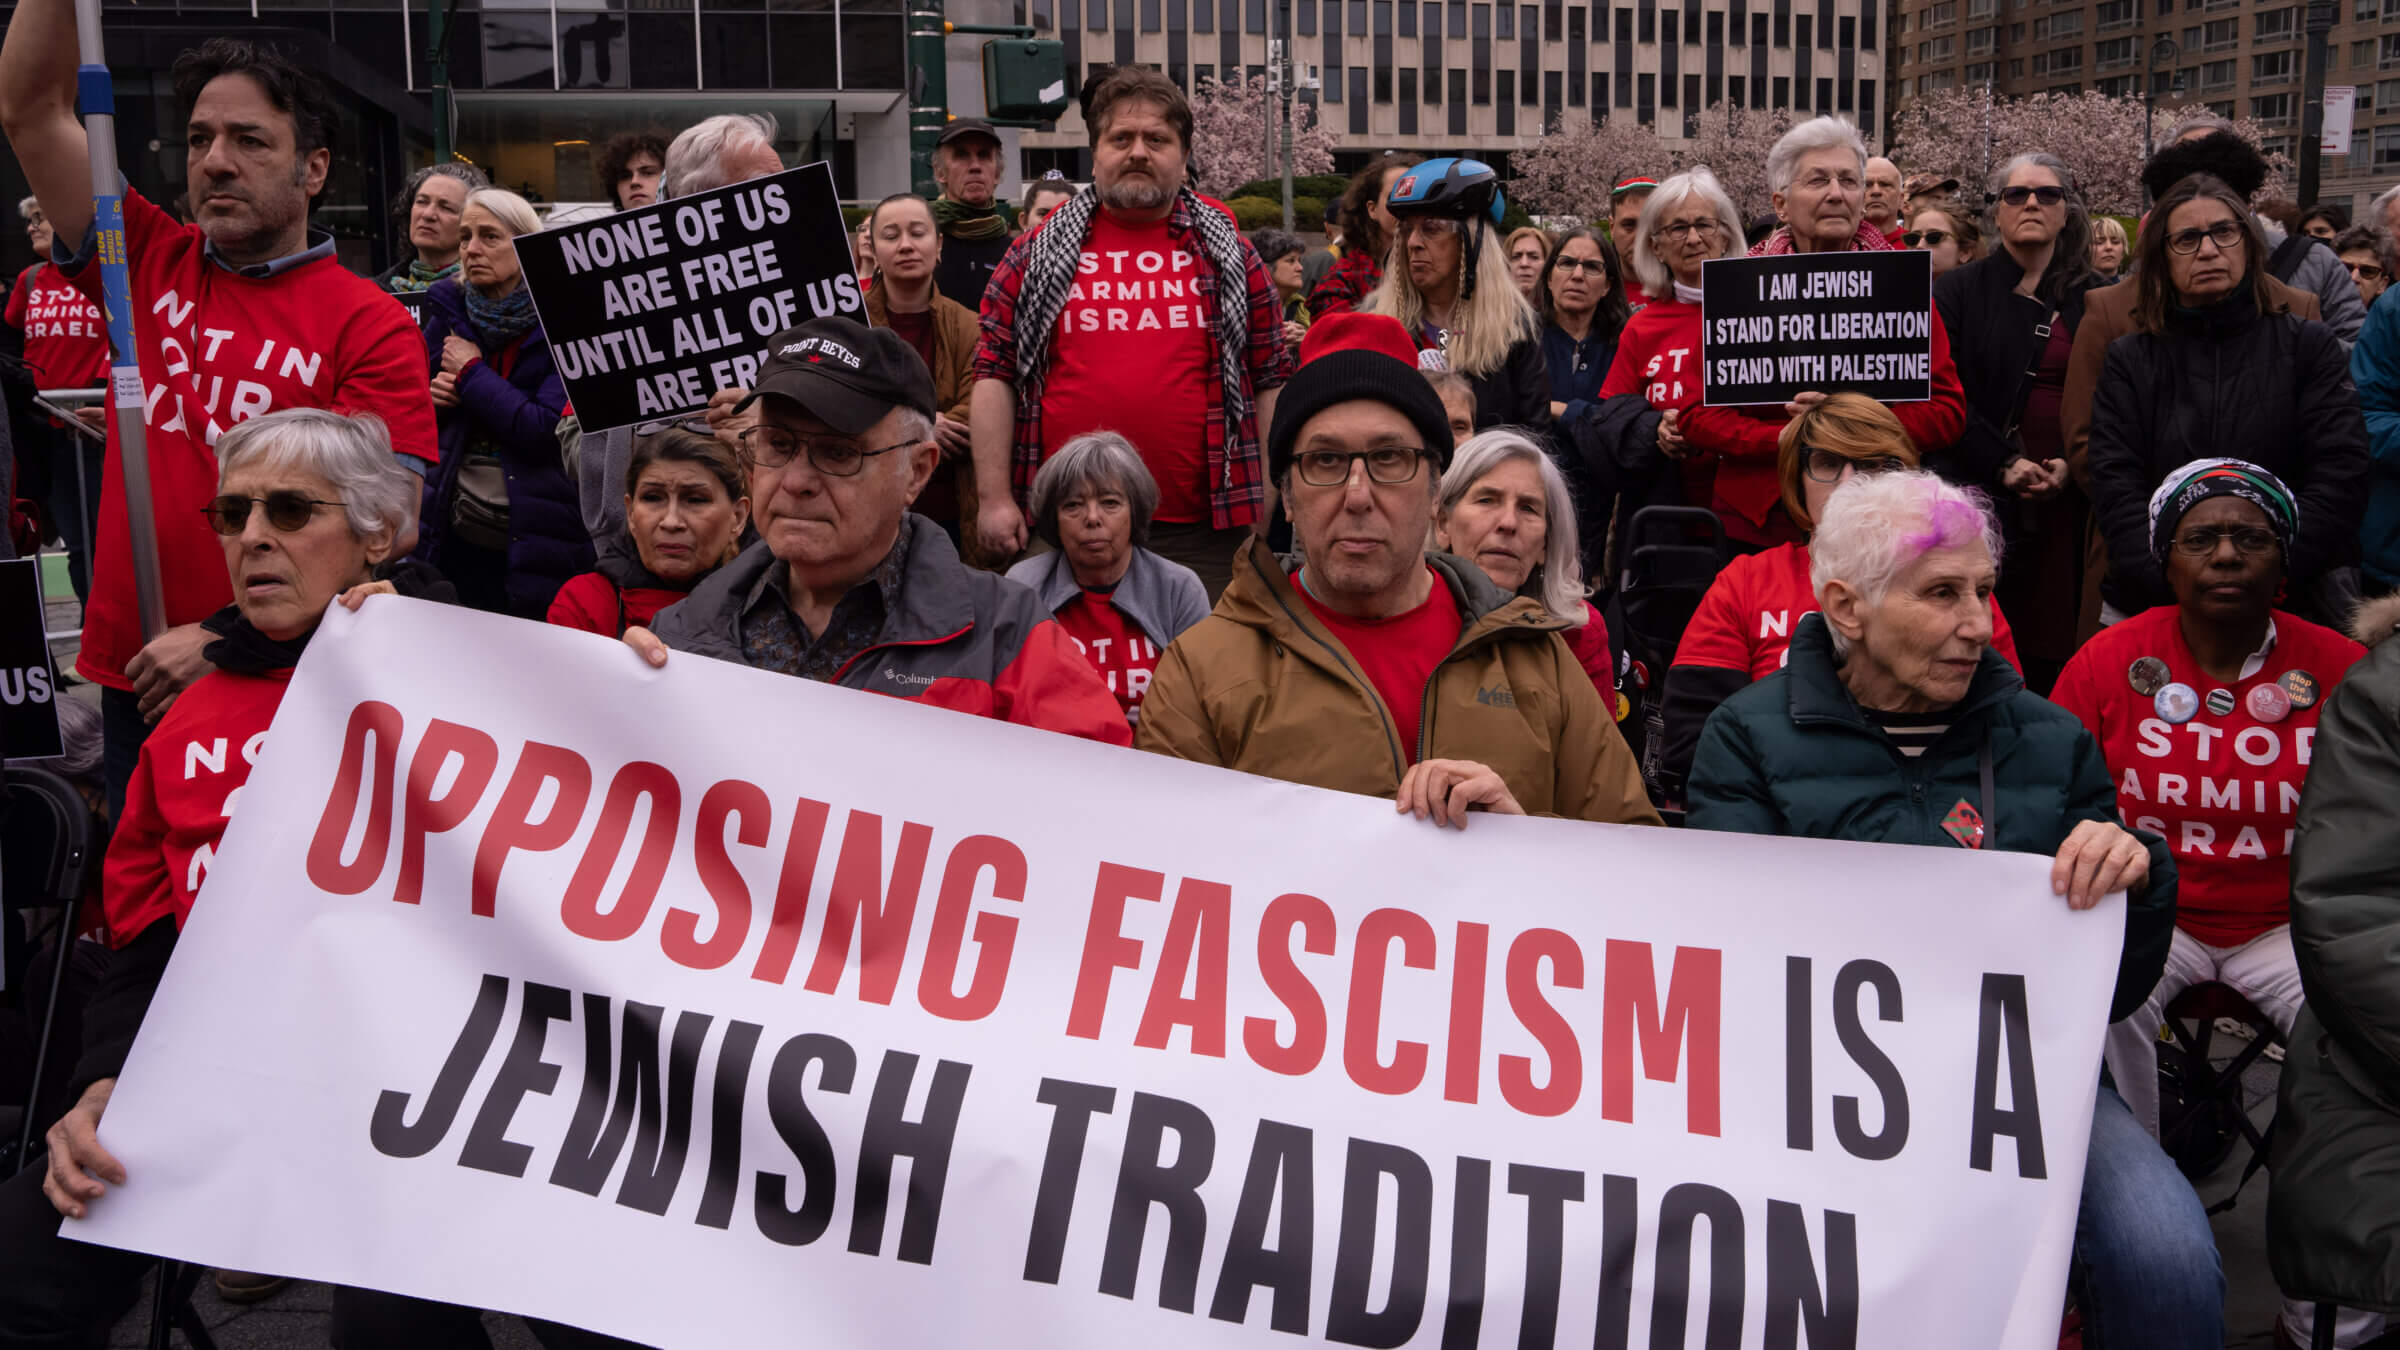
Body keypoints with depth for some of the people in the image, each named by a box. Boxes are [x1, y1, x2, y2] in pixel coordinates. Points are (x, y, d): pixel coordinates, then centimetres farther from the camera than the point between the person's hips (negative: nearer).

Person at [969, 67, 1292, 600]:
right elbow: (994, 374, 7)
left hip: (1201, 535, 0)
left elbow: (1271, 381, 10)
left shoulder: (1228, 255, 11)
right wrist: (994, 497, -1)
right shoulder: (1039, 255, 9)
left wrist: (1266, 511, 4)